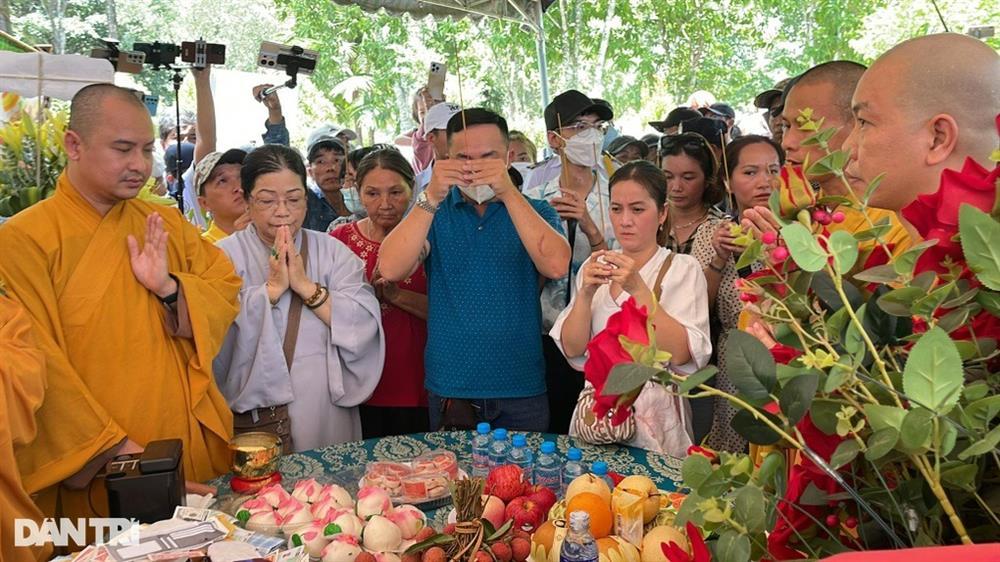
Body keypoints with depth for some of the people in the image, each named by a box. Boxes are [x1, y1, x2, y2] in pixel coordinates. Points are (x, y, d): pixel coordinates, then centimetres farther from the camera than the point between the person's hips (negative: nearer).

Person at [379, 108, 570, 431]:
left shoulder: (534, 211, 3)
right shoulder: (433, 212, 4)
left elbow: (556, 267, -18)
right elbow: (391, 270, -13)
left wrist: (509, 193, -24)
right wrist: (432, 197, -22)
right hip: (448, 389, 1)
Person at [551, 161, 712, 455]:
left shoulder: (684, 270, -2)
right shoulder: (596, 268, 7)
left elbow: (682, 355, -15)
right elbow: (572, 349, -1)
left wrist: (639, 290, -21)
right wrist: (586, 293, -15)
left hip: (655, 420, -2)